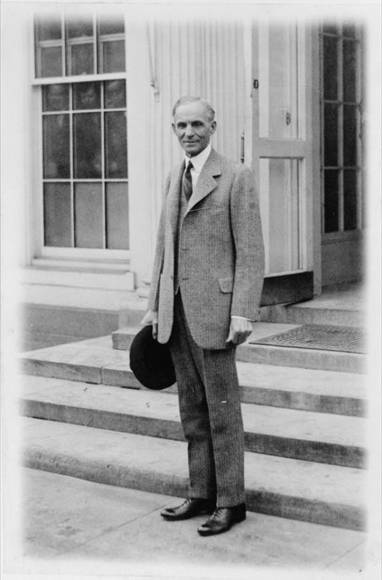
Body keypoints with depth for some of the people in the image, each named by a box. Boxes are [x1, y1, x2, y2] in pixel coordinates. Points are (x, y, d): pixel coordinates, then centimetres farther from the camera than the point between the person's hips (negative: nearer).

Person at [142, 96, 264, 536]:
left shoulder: (236, 177, -5)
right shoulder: (174, 180, 16)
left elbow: (250, 251, -9)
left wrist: (242, 313, -16)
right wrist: (154, 306, 13)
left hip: (214, 309, -6)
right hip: (177, 310, 7)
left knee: (222, 409, 0)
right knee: (192, 409, 11)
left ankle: (230, 501, 10)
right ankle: (201, 494, 20)